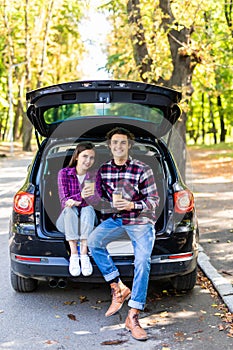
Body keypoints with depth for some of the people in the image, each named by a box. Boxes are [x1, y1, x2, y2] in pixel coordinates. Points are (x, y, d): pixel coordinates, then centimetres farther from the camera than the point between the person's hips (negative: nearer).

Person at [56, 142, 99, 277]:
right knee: (70, 210, -31)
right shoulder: (64, 173, -4)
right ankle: (74, 255, -38)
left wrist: (76, 201, -30)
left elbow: (96, 201, -11)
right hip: (67, 220, -1)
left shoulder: (94, 176, 0)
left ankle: (84, 254, -37)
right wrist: (81, 196, -34)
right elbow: (64, 201, -13)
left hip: (87, 221, 1)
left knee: (88, 209, -30)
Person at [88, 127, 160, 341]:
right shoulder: (103, 170, 5)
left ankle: (133, 317, -12)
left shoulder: (142, 170, -9)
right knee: (94, 241, -22)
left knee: (142, 263, -18)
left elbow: (154, 200, -8)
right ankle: (118, 289, -9)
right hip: (116, 219, 4)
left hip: (141, 221, -4)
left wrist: (133, 206, -24)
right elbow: (102, 196, 18)